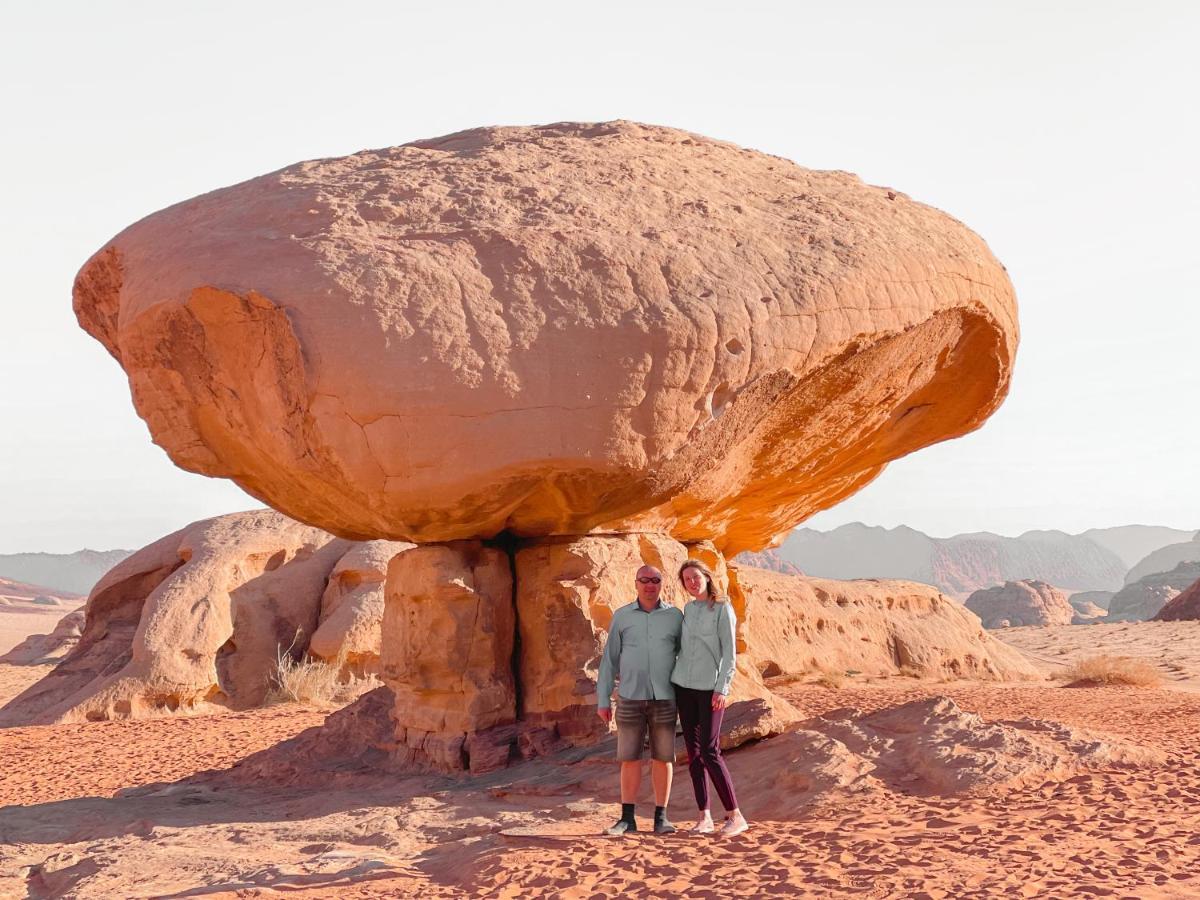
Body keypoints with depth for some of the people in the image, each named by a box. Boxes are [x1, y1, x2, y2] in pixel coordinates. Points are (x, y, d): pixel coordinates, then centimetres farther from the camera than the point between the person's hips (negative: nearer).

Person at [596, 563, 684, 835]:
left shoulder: (675, 616, 4)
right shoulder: (622, 616, 5)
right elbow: (609, 659, 8)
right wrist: (603, 700, 4)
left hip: (664, 699, 0)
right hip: (630, 698, 0)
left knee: (662, 758, 2)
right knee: (629, 758, 2)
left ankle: (661, 817, 9)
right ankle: (627, 818, 8)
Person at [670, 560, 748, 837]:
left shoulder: (723, 609, -5)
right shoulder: (688, 610, 12)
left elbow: (729, 652, -9)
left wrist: (722, 688, -17)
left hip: (710, 689, -6)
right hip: (684, 686, 6)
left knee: (709, 751, -13)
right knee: (693, 752, 4)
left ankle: (735, 815, -8)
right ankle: (704, 816, 7)